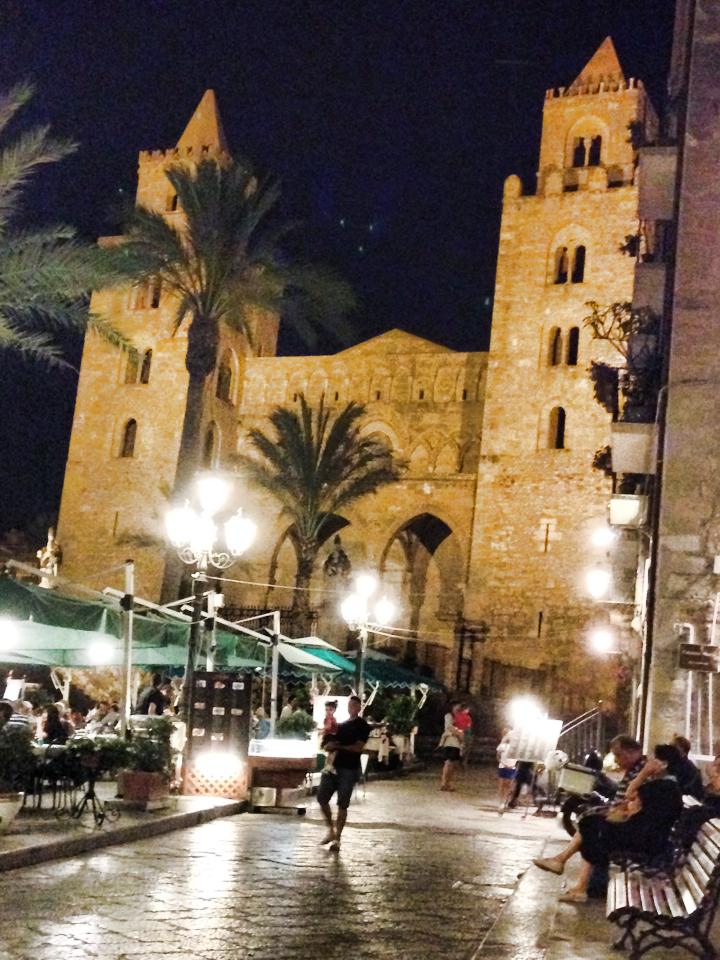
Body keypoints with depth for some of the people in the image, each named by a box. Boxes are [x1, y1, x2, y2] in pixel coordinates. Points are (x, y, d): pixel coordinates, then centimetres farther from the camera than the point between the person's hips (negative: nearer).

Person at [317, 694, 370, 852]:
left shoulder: (363, 726, -2)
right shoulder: (341, 725, 16)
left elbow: (358, 747, -12)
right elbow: (329, 742, 18)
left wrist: (338, 746, -14)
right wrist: (329, 745, -6)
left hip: (349, 769, -6)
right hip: (333, 765, 6)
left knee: (342, 804, -2)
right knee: (322, 798, 1)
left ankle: (337, 838, 6)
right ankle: (330, 830, 19)